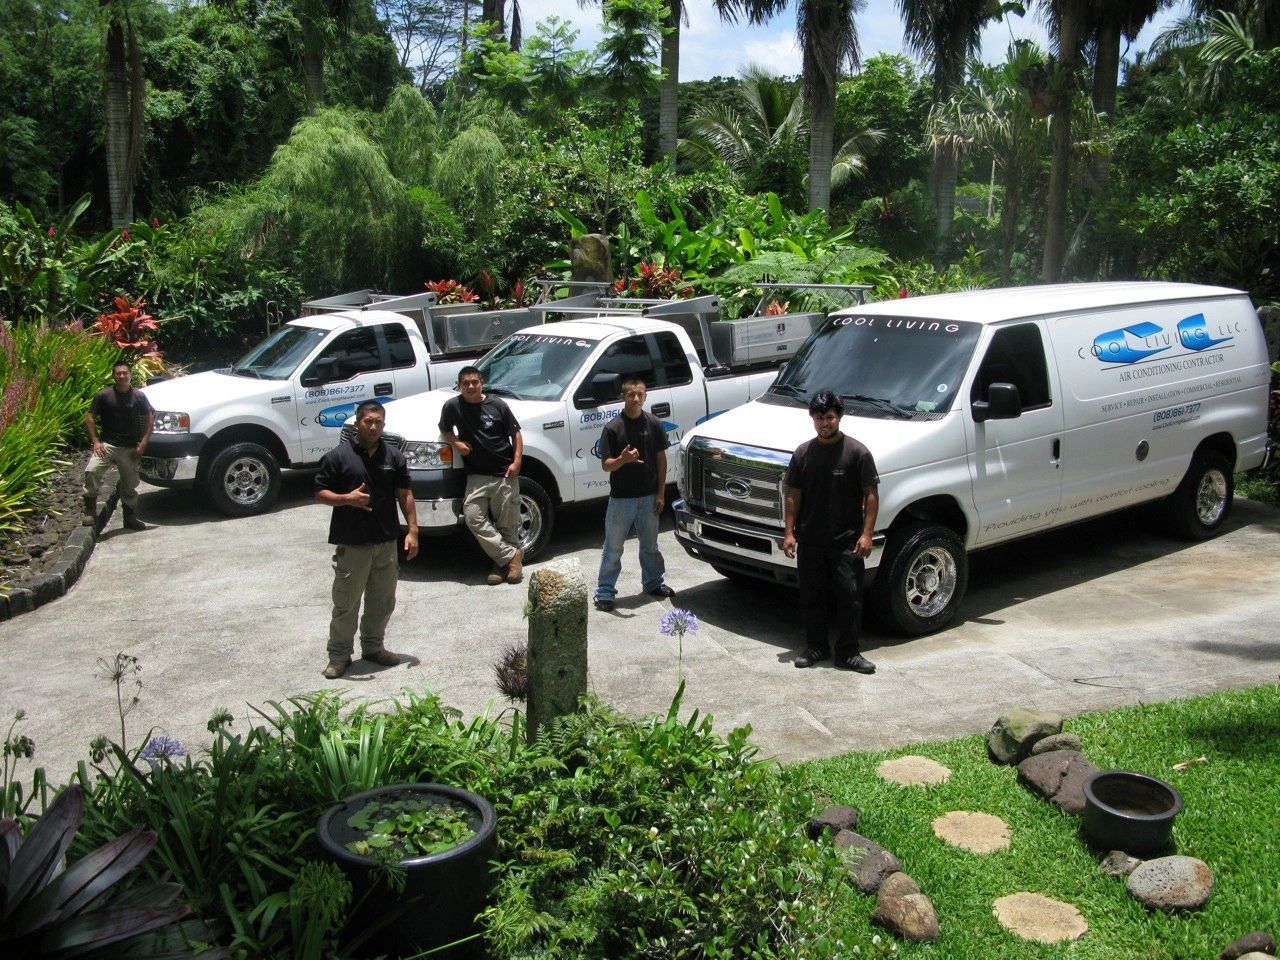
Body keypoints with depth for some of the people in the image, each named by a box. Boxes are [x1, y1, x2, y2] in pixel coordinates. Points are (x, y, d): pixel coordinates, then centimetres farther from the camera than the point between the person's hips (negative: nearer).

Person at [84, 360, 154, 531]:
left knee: (130, 485, 11)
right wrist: (95, 441, -9)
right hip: (107, 444, -1)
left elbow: (150, 417, 8)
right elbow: (90, 417, 1)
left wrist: (143, 443, 0)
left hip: (131, 448, 2)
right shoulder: (103, 395, -4)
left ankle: (130, 518, 30)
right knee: (91, 471, -24)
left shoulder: (139, 396, 0)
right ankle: (90, 512, -12)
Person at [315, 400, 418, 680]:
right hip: (351, 544, -4)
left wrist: (412, 530, 1)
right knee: (346, 603, 2)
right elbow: (320, 493, -4)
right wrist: (347, 499, -21)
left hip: (386, 542, 4)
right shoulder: (338, 456, -6)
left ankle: (373, 646, 30)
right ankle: (339, 654, 14)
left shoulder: (394, 456, 6)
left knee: (383, 600, 13)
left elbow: (405, 495, 8)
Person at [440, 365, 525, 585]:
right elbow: (444, 429, 18)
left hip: (505, 474, -1)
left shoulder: (497, 405, -2)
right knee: (474, 518, -14)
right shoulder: (453, 406, 1)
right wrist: (456, 443, -2)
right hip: (476, 476, 1)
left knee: (508, 523, 2)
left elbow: (516, 433, 5)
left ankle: (503, 563, 19)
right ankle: (511, 556, -5)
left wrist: (516, 462, -5)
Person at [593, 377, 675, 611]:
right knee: (613, 548, 3)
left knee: (650, 544, 18)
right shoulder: (613, 427, -10)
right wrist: (623, 459, -32)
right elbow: (606, 465, -10)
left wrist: (660, 493, 1)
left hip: (648, 497, 3)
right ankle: (604, 592, 11)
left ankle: (653, 582, 35)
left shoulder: (654, 424, -1)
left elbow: (661, 459, 4)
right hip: (621, 498, -3)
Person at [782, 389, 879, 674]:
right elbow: (794, 496, 8)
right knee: (811, 597, 10)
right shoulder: (802, 453, 5)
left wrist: (867, 533, -12)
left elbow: (871, 495, -5)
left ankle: (848, 652, 8)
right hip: (810, 540, 3)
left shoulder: (857, 452, -5)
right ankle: (816, 647, 24)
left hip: (846, 541, -3)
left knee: (850, 597, -1)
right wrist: (789, 532, 2)